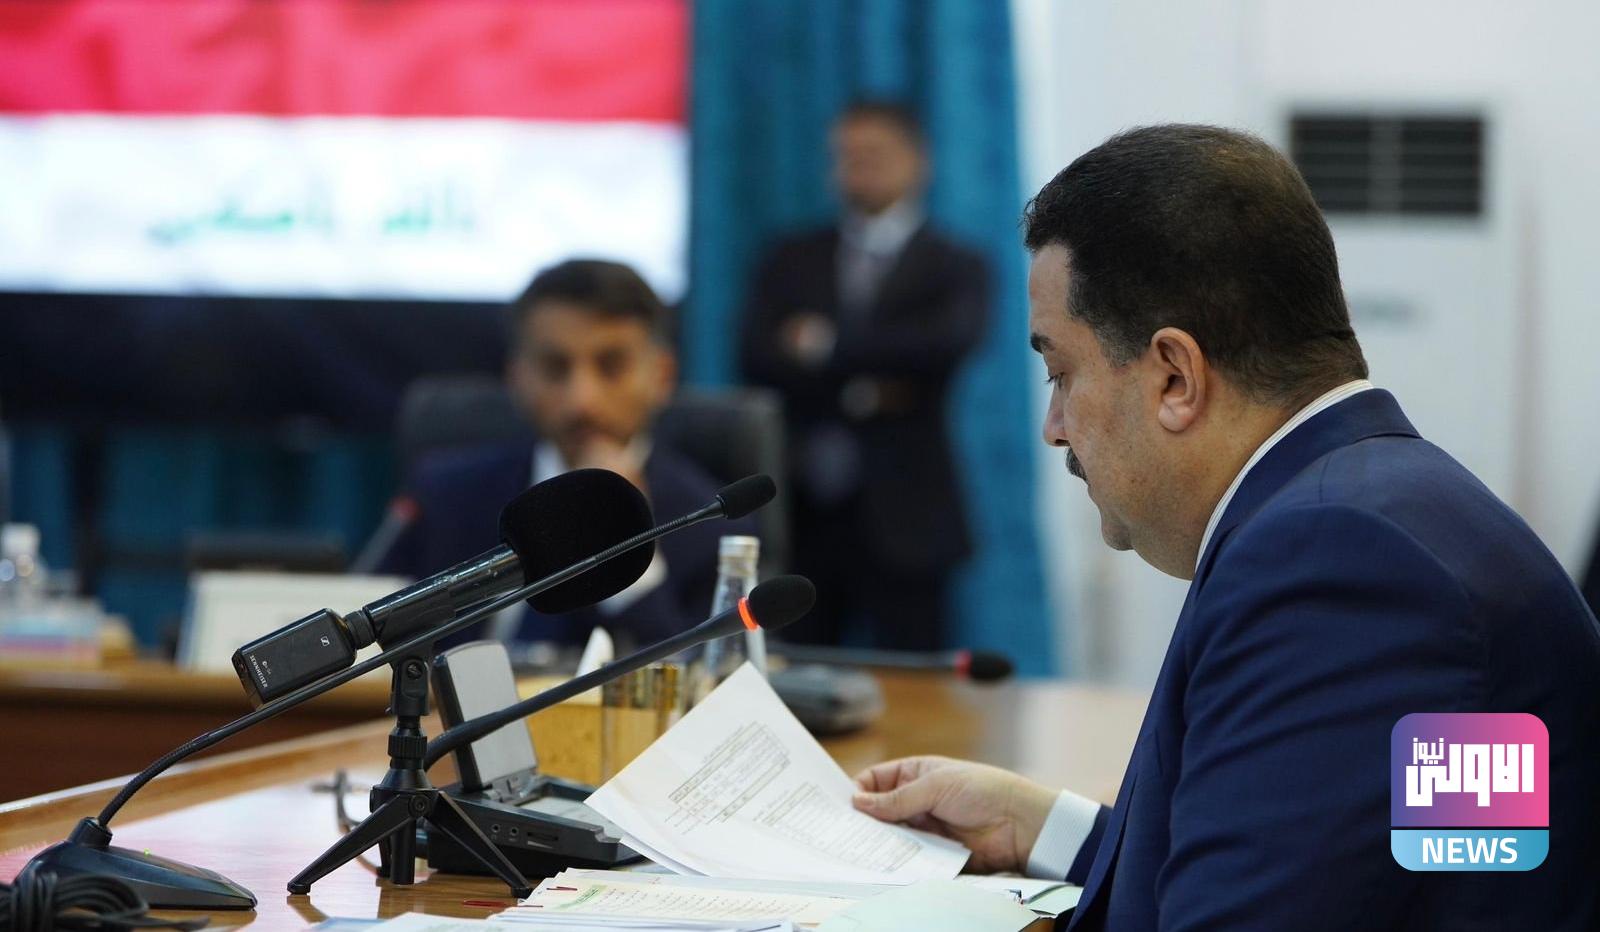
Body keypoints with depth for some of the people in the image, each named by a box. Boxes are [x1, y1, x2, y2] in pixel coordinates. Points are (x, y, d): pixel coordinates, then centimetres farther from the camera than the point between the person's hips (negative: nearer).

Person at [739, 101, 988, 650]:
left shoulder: (955, 268, 6)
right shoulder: (793, 261, 15)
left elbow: (948, 341, -14)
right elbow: (756, 356, 1)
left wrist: (829, 346, -7)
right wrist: (855, 391, -12)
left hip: (899, 517, -3)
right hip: (802, 510, 3)